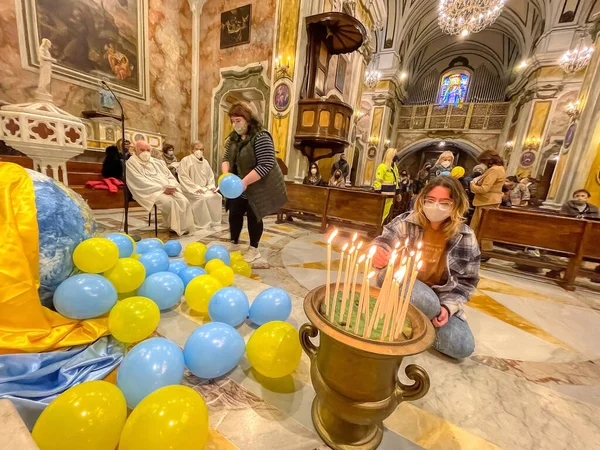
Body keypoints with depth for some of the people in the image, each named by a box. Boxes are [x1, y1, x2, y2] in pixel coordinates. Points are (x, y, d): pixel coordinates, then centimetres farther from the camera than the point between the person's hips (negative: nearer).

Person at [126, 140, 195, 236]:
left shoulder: (156, 162, 22)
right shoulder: (131, 163, 2)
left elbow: (169, 176, 15)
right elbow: (141, 183, -11)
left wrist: (171, 186, -8)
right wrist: (162, 188, -19)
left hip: (168, 190, 6)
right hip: (150, 191, -5)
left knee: (184, 201, -18)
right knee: (169, 202, -31)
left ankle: (184, 226, -8)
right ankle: (173, 226, -12)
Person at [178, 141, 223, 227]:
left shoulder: (205, 162, 15)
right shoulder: (185, 160, -3)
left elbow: (211, 176, 19)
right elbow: (183, 177, -12)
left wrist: (212, 186, -1)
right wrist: (195, 188, -20)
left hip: (204, 188, 6)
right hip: (191, 190, -5)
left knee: (217, 196, -18)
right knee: (203, 197, -32)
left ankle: (214, 221, -8)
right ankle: (204, 223, -21)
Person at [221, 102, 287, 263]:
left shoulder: (261, 137, -21)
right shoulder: (233, 137, 5)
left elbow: (265, 165, -28)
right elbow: (226, 158, 8)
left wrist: (245, 181, -31)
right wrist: (226, 174, -14)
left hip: (259, 187, -7)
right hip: (238, 187, 7)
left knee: (253, 217, 3)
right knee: (234, 214, 12)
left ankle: (254, 249, 22)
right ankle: (234, 244, 32)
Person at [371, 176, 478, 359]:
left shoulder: (465, 237, -6)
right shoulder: (405, 222, -13)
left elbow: (467, 281, 0)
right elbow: (382, 244, -17)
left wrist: (447, 306, -13)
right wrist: (377, 253, -43)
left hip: (440, 299, 4)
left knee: (463, 347, -11)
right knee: (429, 304, -36)